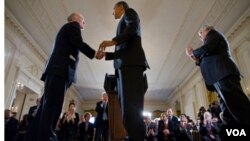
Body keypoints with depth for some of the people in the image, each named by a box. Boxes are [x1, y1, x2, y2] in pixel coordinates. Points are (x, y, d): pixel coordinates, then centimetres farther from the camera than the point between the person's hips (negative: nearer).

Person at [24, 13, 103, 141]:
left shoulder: (65, 28, 35)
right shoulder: (73, 25, 10)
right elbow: (78, 42, -9)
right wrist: (94, 53, 0)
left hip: (57, 70, 9)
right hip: (60, 70, -9)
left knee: (47, 106, 3)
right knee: (53, 106, -17)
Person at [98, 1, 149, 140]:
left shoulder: (129, 12, 17)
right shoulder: (124, 23, 38)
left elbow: (133, 28, -8)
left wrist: (113, 41, -17)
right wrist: (106, 54, 22)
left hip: (131, 62, -9)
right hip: (125, 64, 9)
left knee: (132, 105, -19)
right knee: (127, 106, -2)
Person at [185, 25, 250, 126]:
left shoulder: (213, 34, 12)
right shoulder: (212, 39, 35)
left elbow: (206, 48, -10)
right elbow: (209, 63, 28)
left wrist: (192, 52, 7)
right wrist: (196, 59, 21)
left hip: (223, 74, -9)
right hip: (219, 77, 9)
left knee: (238, 105, -18)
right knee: (228, 115, -1)